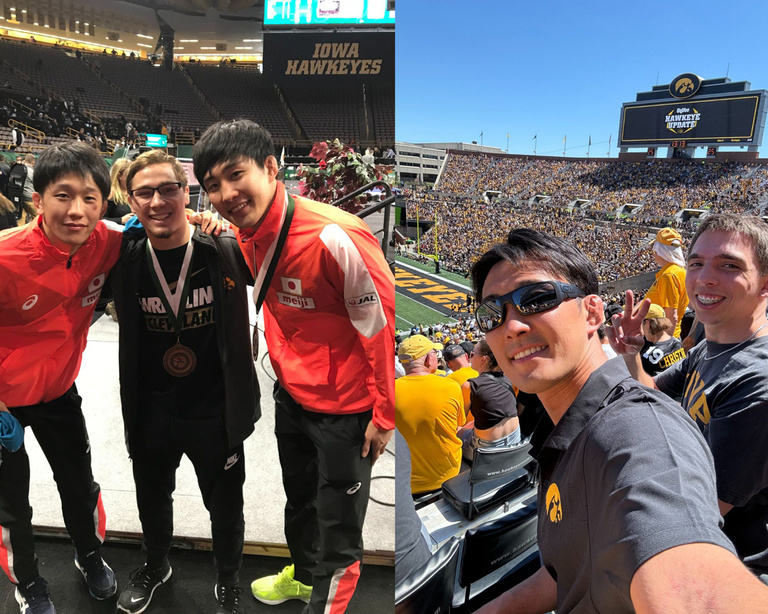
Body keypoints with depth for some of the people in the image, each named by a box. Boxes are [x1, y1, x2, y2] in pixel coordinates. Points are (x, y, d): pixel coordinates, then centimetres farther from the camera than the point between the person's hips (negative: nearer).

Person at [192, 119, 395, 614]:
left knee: (337, 522, 11)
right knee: (299, 498, 28)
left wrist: (384, 414, -15)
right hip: (292, 393, 8)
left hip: (345, 407, -7)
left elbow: (381, 326, -22)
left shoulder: (334, 236, -30)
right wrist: (286, 369, 13)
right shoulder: (249, 235, -5)